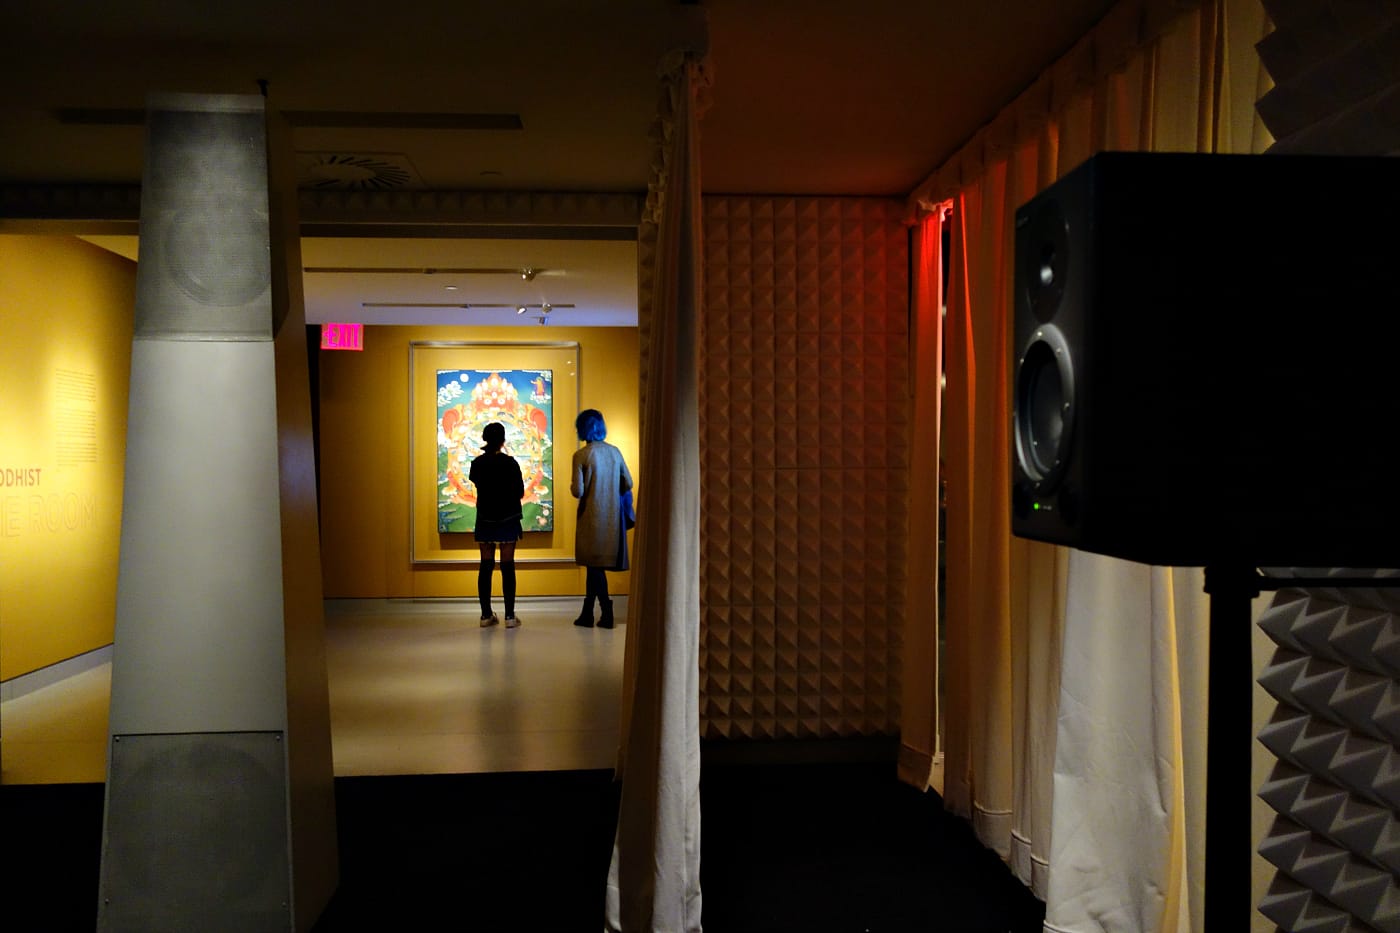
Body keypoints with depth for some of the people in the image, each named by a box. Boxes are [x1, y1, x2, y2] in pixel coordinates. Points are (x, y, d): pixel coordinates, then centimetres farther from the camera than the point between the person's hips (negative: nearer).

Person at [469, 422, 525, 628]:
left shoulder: (477, 463, -1)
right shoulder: (510, 463, -10)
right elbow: (520, 493, -5)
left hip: (485, 520, 3)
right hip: (508, 519, -3)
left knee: (486, 566, 7)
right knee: (507, 566, 0)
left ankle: (486, 615, 7)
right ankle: (510, 616, -1)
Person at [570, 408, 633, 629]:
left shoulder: (581, 455, -11)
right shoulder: (615, 452, 3)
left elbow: (578, 491, -15)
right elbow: (628, 484, 6)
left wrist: (572, 485, 7)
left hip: (592, 516, -5)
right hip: (612, 516, 5)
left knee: (595, 564, 3)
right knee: (594, 565, 13)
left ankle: (606, 612, 0)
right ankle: (587, 613, 18)